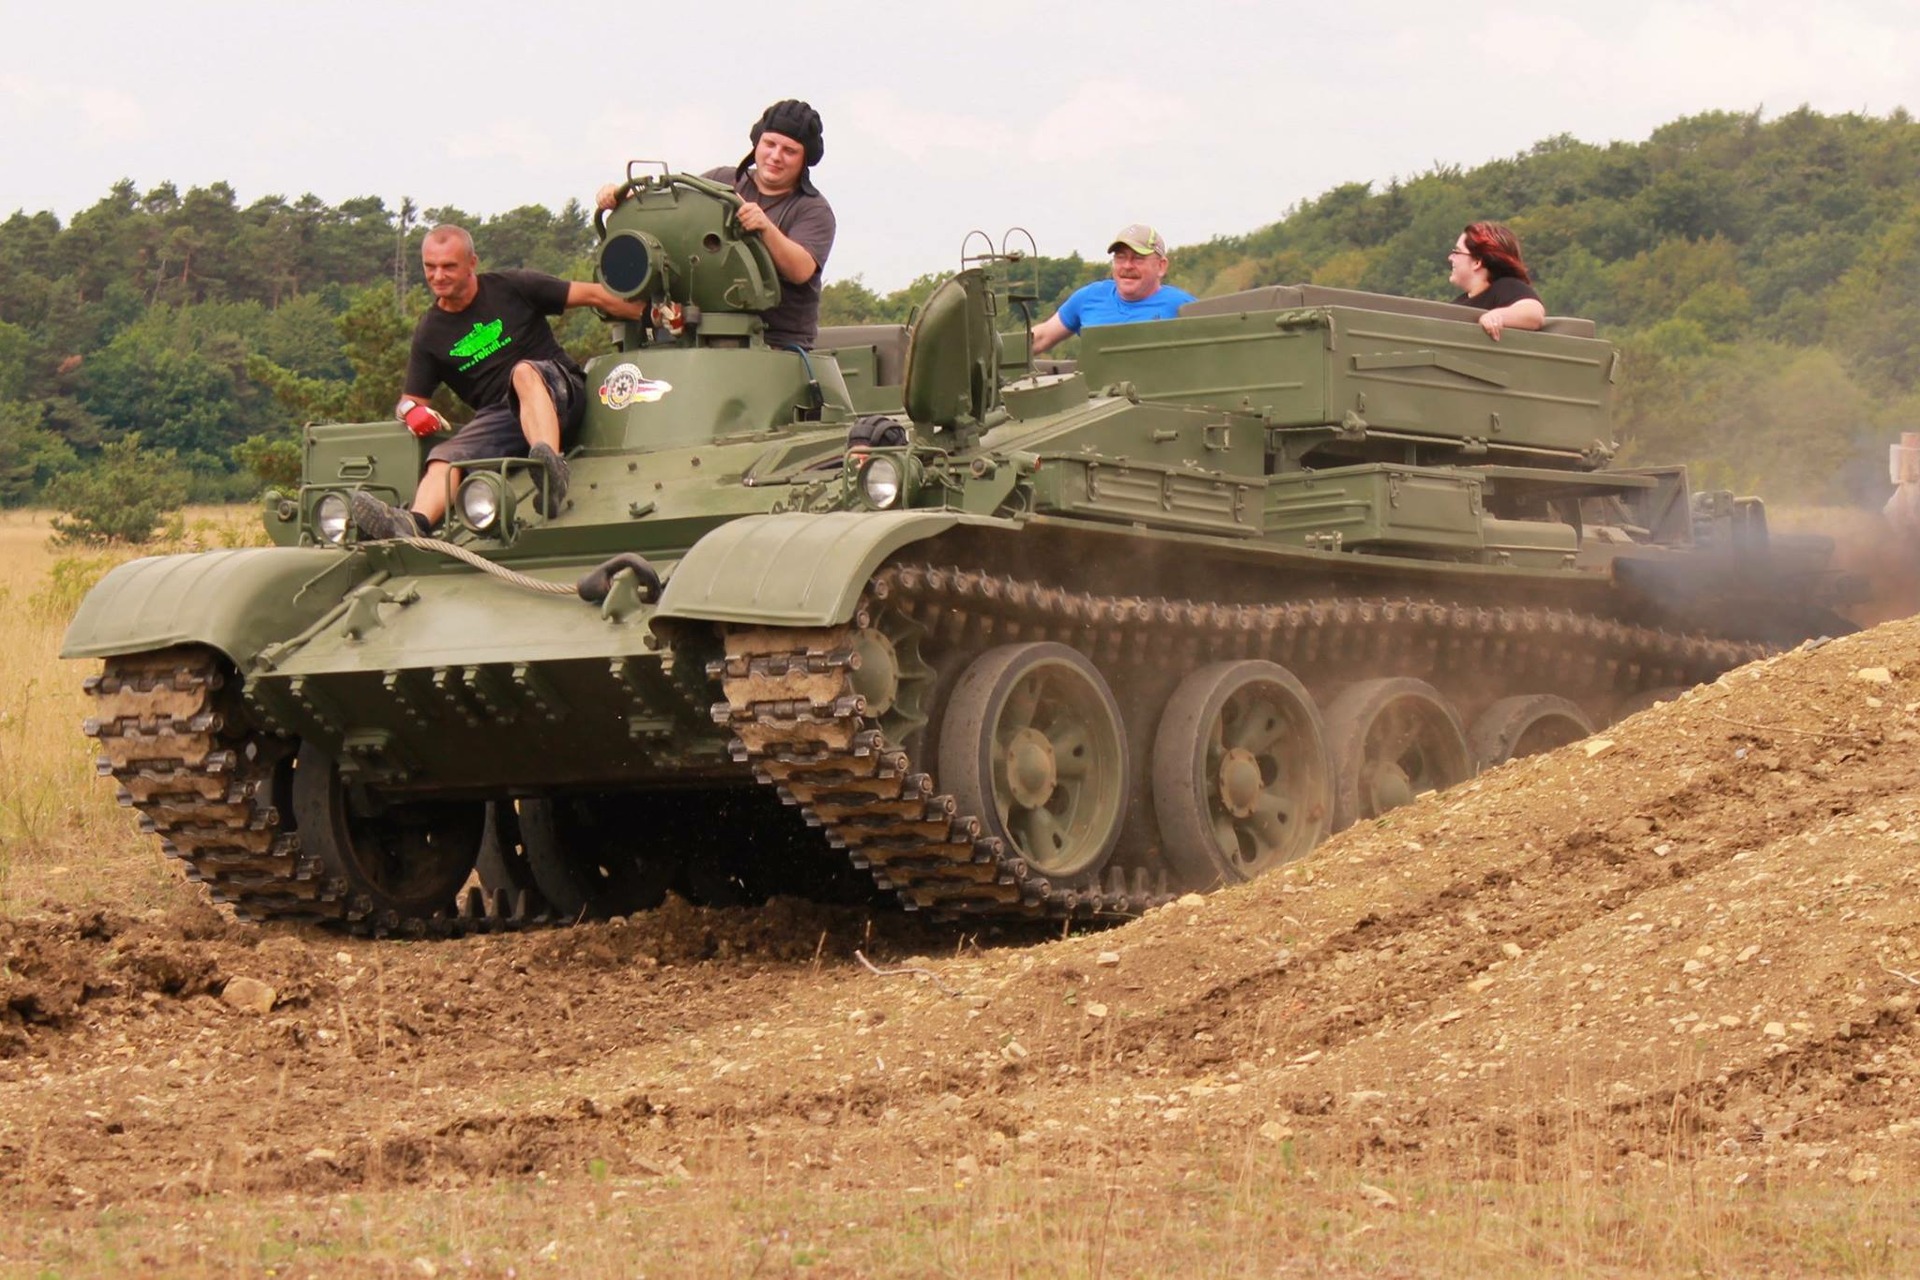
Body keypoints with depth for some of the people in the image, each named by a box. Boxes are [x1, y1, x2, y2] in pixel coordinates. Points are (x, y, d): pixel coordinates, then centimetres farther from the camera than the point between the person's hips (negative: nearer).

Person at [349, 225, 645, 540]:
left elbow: (591, 295, 3)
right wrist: (412, 411, -10)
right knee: (445, 457, -25)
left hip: (559, 391, -3)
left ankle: (551, 466, -59)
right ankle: (414, 523, -55)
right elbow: (411, 401, 15)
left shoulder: (511, 288, 1)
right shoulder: (429, 334, 10)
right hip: (498, 417, 3)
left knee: (523, 371, -35)